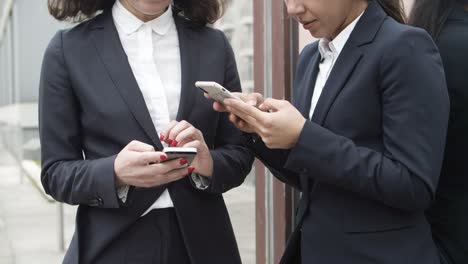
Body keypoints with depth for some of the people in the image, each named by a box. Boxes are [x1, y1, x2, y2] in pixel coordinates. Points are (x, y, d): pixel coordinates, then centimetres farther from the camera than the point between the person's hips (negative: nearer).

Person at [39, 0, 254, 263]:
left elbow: (239, 155, 4)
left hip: (202, 243, 2)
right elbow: (56, 173, -4)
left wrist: (208, 163, -16)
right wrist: (115, 173, -22)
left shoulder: (214, 45, 3)